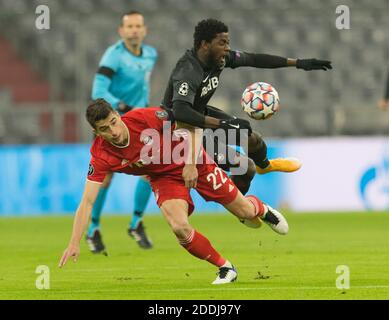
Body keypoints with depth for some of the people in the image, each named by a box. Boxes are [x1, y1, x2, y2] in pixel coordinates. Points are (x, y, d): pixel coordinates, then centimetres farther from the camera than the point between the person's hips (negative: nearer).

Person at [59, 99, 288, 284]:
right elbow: (87, 202, -24)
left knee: (245, 212, 3)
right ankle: (225, 268, 0)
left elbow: (193, 126, -19)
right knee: (180, 227, -25)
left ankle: (260, 209, 44)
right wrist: (74, 244, -31)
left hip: (193, 163, -1)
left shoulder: (145, 118, -31)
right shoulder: (101, 156, -24)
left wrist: (191, 164, -26)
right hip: (163, 178, 1)